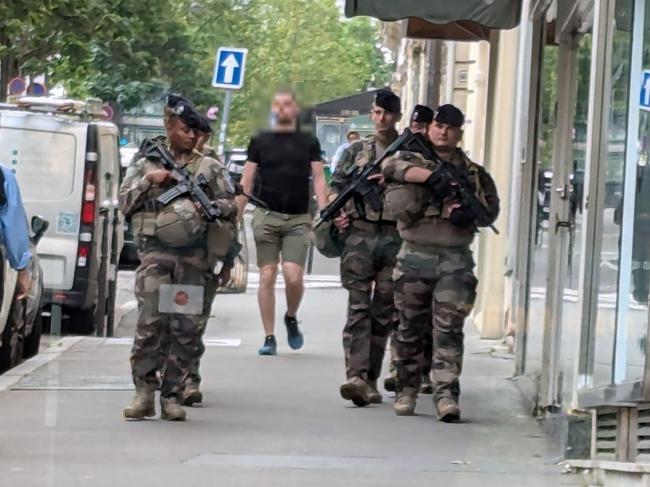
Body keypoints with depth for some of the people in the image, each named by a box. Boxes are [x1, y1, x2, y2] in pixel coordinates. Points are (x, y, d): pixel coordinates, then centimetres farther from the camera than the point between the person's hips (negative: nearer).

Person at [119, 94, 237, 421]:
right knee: (150, 322, -11)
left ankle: (172, 396, 4)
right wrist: (148, 180, -4)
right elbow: (124, 203, 9)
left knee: (187, 328, -2)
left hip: (196, 258, 1)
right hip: (156, 254, -1)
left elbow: (229, 206, 13)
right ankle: (144, 391, -3)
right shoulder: (146, 164, 14)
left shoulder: (209, 168, 14)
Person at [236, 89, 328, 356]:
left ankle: (291, 318, 15)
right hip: (266, 216, 1)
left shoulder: (309, 142, 10)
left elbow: (318, 179, 5)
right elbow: (246, 181, 11)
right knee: (267, 277, -2)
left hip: (299, 219, -1)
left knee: (293, 276, -14)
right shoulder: (260, 141, 10)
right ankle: (269, 337, 5)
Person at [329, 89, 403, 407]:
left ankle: (371, 380, 10)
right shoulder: (356, 151, 14)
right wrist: (336, 211, -3)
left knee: (384, 312, 3)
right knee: (358, 307, -11)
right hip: (359, 235, 0)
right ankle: (356, 376, -21)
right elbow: (336, 186, 15)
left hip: (395, 238, 0)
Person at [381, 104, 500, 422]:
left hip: (455, 260, 0)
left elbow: (491, 209, 12)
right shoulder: (412, 160, 7)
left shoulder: (472, 173, 13)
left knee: (449, 328, -10)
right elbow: (390, 166, -15)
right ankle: (406, 390, 20)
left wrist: (468, 211, -9)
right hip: (415, 255, 0)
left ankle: (446, 393, -16)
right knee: (410, 327, 7)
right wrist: (431, 175, -24)